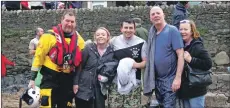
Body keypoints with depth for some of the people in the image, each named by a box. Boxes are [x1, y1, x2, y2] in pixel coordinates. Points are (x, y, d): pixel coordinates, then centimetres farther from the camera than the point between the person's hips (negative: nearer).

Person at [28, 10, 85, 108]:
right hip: (50, 78, -5)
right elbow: (38, 57, -7)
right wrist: (32, 79, -8)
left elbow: (81, 60, 15)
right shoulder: (49, 36, -10)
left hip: (68, 79, 5)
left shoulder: (79, 39, 5)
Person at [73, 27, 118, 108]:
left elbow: (115, 68, 11)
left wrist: (107, 77, -5)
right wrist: (76, 82, -7)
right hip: (84, 87, -2)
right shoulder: (89, 48, -3)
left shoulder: (112, 51, 1)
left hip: (100, 90, 2)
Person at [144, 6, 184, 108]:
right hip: (156, 78, 6)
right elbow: (149, 55, 10)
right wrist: (150, 76, 3)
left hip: (170, 79, -6)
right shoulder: (152, 32, 5)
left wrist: (178, 78, -21)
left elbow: (180, 55, -15)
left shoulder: (172, 30, -11)